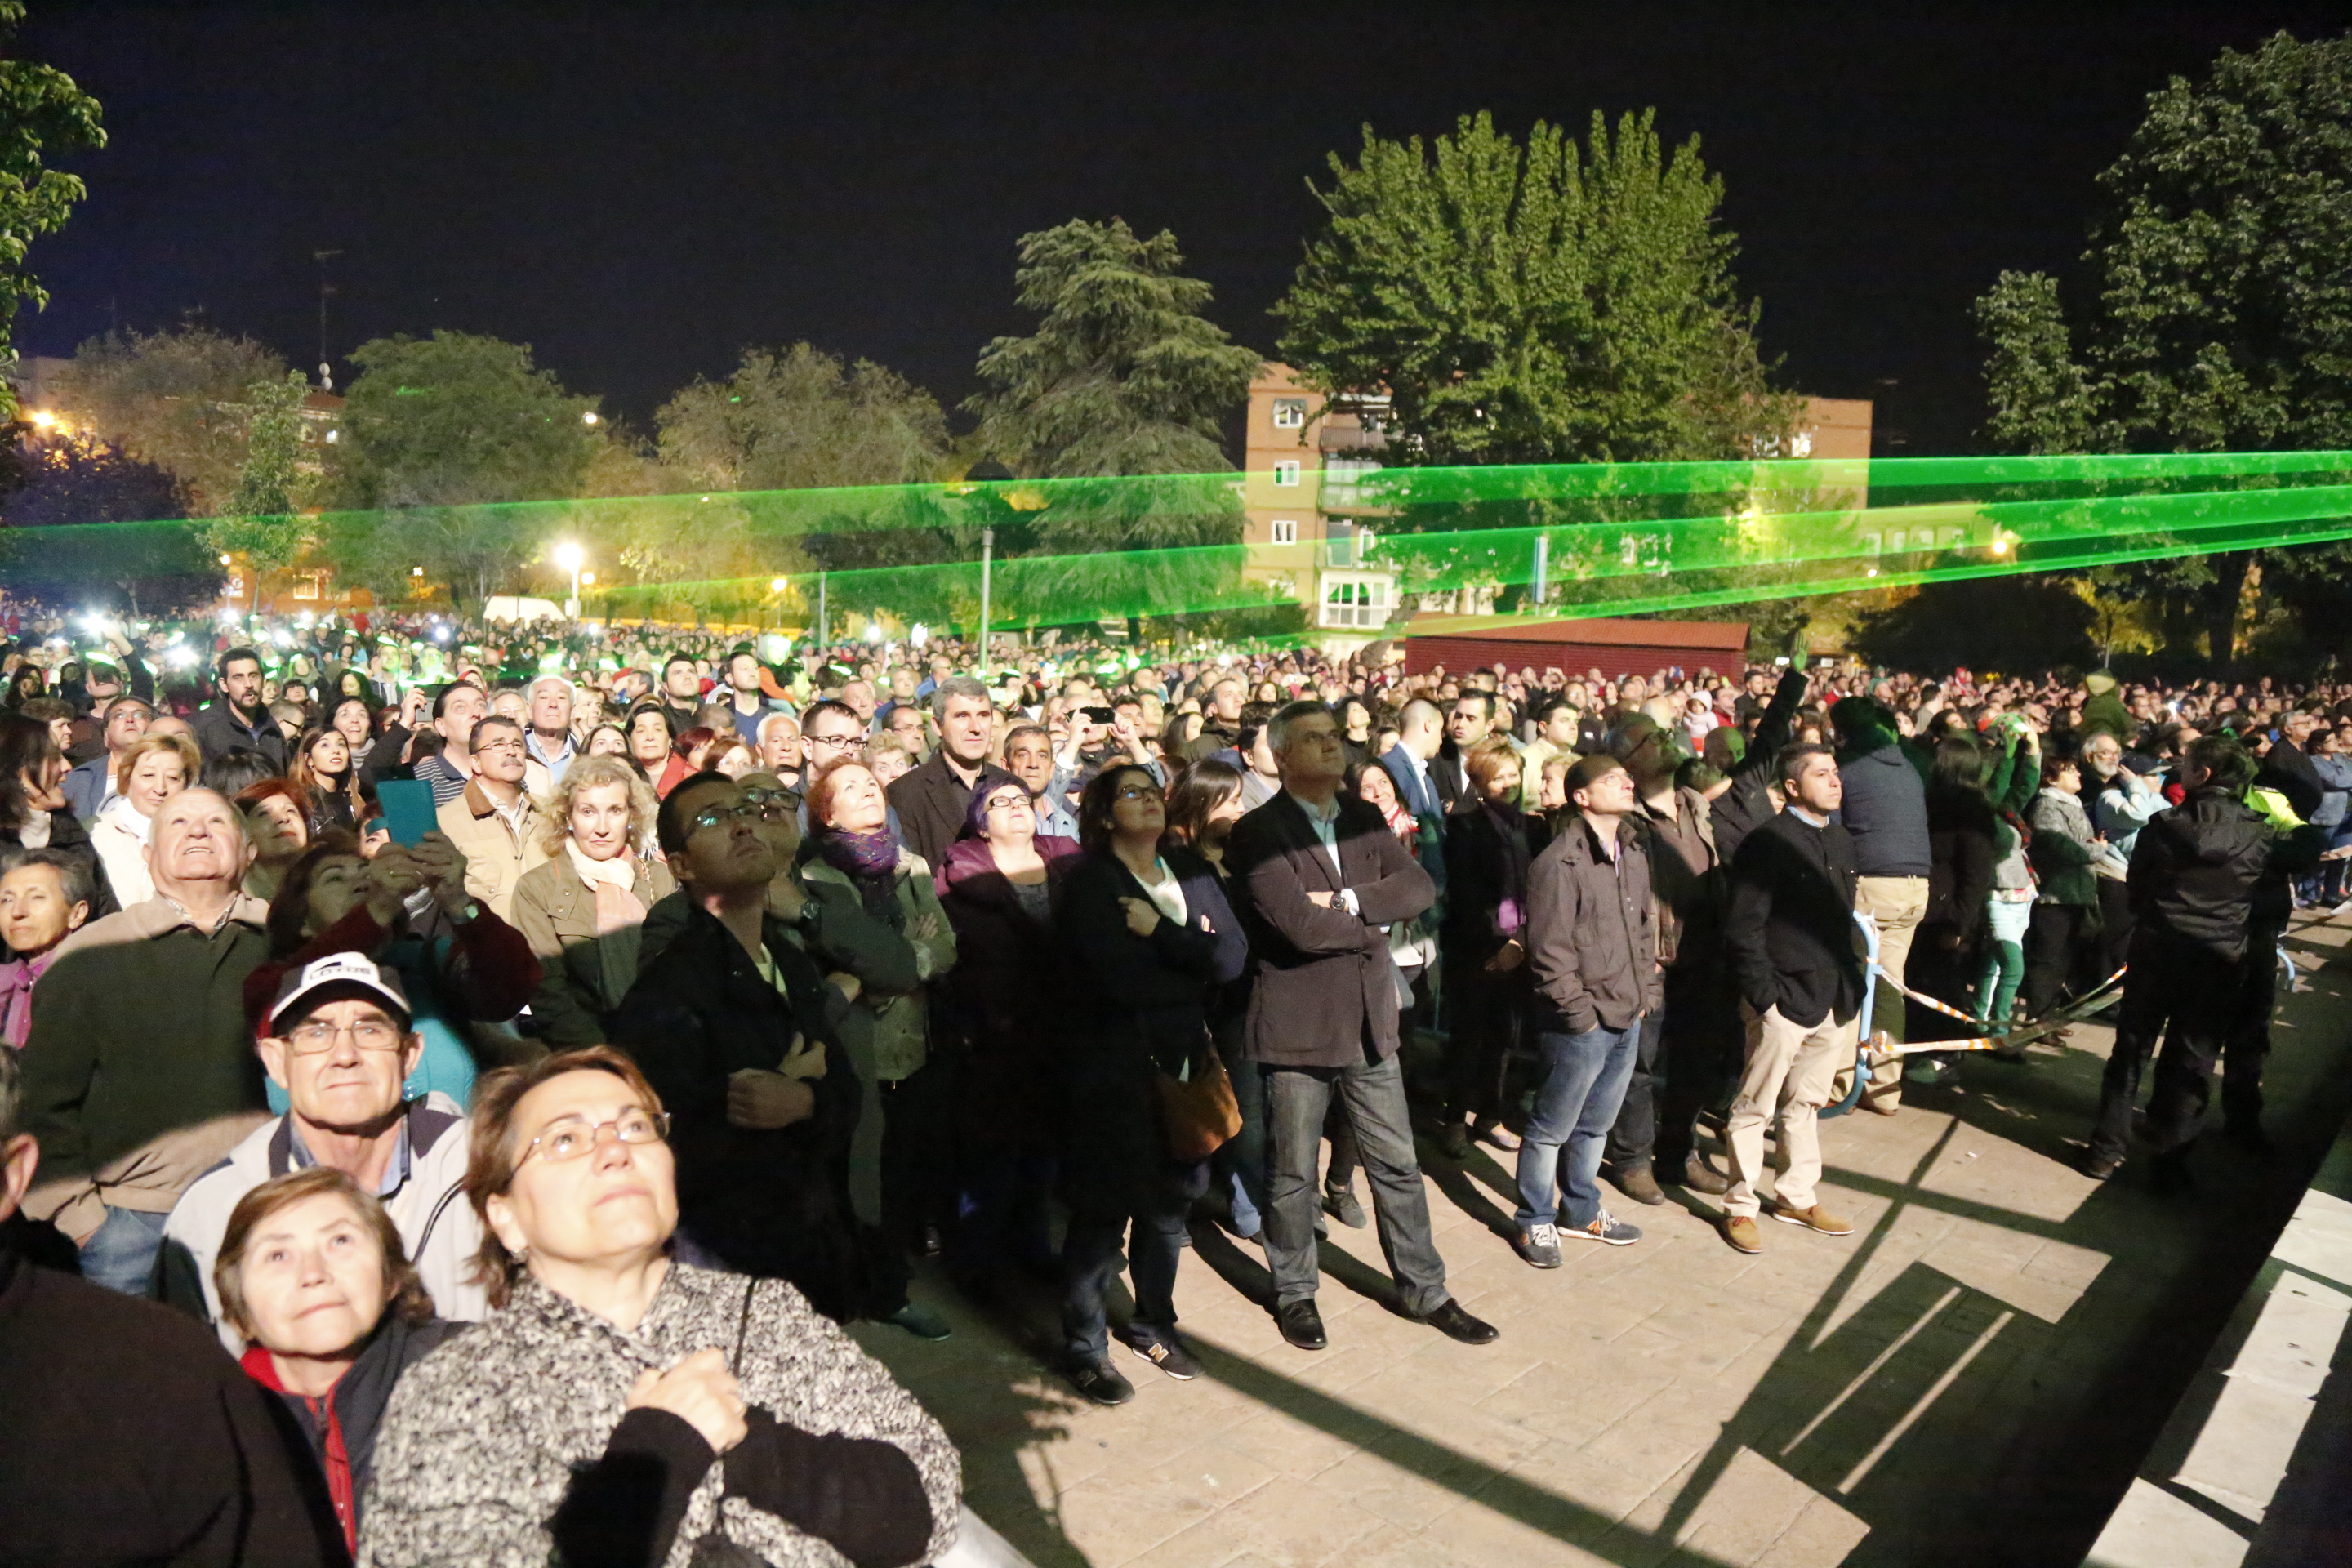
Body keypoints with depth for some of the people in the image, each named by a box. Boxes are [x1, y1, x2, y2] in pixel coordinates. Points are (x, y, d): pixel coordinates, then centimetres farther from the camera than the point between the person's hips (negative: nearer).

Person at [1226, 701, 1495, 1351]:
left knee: (1397, 1164, 14)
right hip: (1296, 1025, -5)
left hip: (1369, 1021, 5)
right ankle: (1295, 1293, 29)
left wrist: (1348, 900, -20)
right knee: (1293, 1173, 11)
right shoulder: (1259, 832, -13)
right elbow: (1302, 924, -24)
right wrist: (1375, 922, -10)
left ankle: (1424, 1290, 28)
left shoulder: (1364, 820, 8)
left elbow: (1418, 886, -6)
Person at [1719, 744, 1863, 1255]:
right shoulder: (1768, 843, -12)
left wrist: (1851, 982, 10)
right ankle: (1740, 1207, 14)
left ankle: (1798, 1198, 33)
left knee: (1806, 1103, 19)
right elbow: (1744, 929, -14)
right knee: (1754, 1108, 3)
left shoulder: (1841, 842, 11)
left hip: (1836, 1001, 7)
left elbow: (1845, 921, 17)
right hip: (1785, 999, -7)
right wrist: (1764, 995, -17)